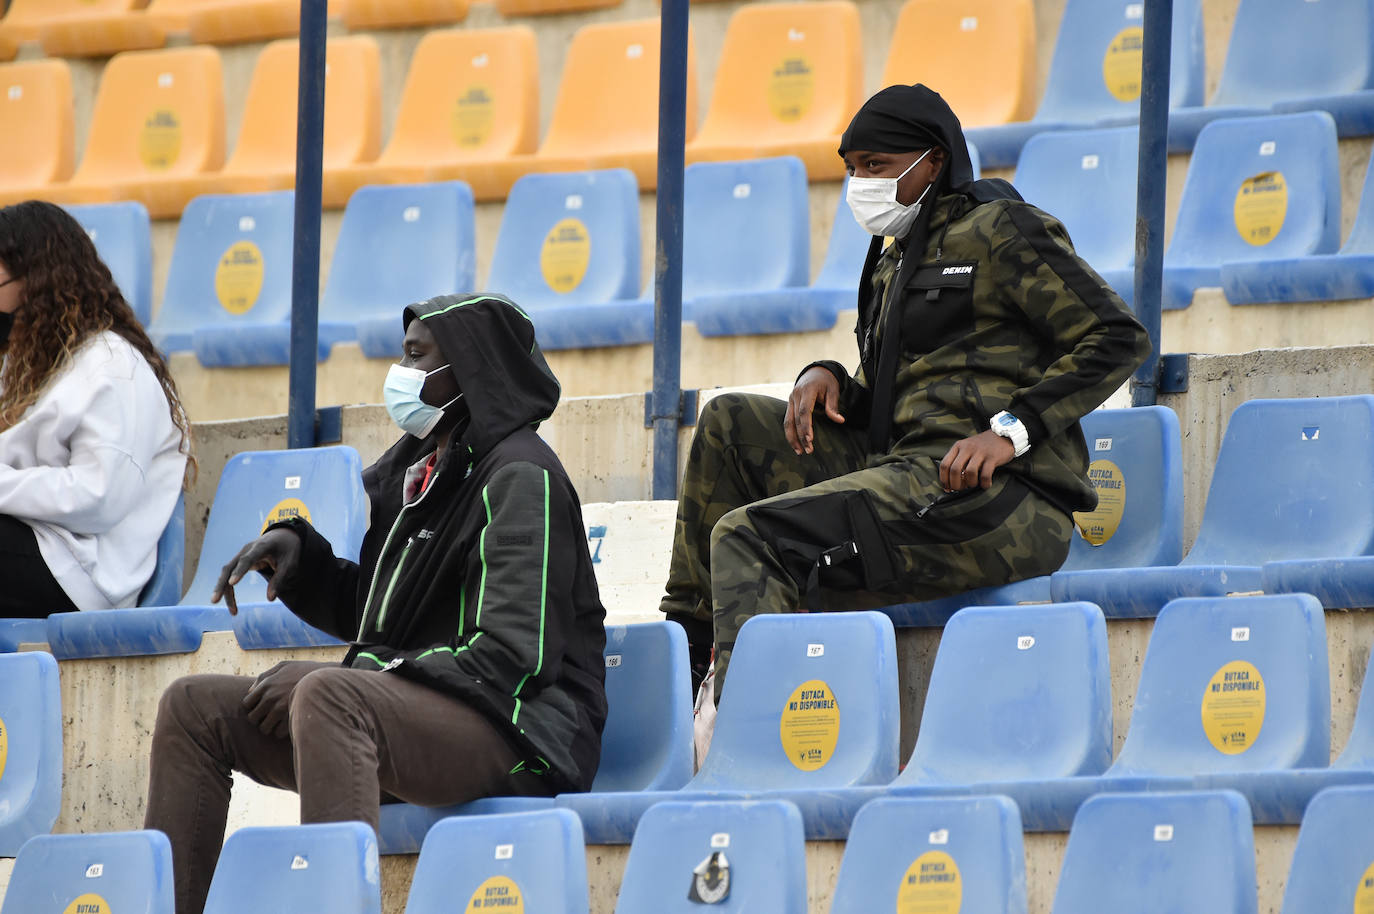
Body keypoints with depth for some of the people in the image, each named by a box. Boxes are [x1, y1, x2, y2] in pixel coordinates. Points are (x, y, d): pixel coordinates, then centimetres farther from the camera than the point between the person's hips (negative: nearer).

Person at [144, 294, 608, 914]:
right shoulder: (416, 465, 18)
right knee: (194, 707, 3)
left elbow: (510, 654, -19)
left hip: (517, 733, -10)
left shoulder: (518, 477, -10)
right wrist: (295, 551, 8)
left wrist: (365, 673, -19)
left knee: (327, 696, -38)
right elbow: (363, 614, 27)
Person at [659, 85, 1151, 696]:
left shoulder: (998, 230, -2)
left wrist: (1010, 429, -17)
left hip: (1000, 501, -9)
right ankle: (689, 635, 7)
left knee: (745, 537, -19)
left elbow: (1118, 338, -9)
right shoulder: (893, 261, 25)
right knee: (729, 424, 9)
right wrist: (826, 380, 6)